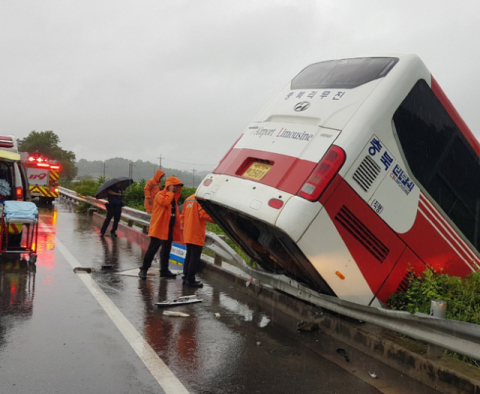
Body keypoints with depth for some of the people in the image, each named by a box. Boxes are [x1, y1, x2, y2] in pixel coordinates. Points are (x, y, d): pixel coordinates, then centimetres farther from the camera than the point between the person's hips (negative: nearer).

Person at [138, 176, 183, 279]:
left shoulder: (174, 197, 15)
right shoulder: (160, 194, -10)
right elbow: (165, 202, -30)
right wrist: (170, 193, -19)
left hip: (169, 228, 8)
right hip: (159, 227, -8)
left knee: (166, 251, 13)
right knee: (152, 249, -4)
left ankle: (164, 270, 21)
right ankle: (144, 269, 5)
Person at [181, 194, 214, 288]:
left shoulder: (188, 199, 16)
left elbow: (183, 215, 18)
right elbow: (203, 214, -19)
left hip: (187, 234, 9)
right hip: (197, 234, -9)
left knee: (189, 256, 16)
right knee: (195, 258, -4)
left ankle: (186, 278, 20)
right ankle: (190, 280, -2)